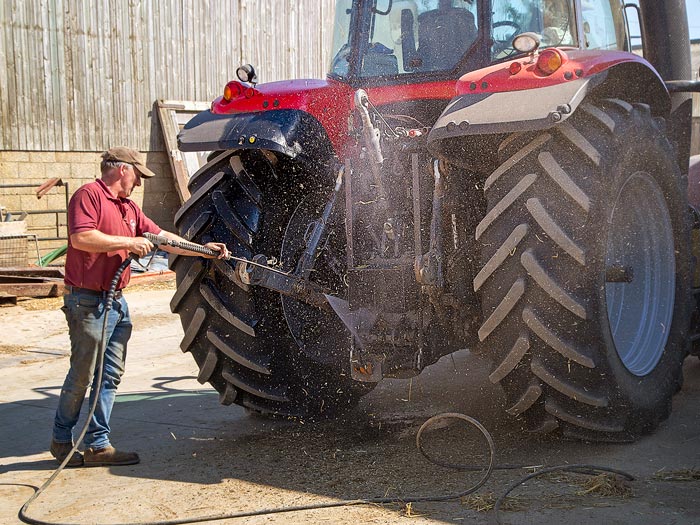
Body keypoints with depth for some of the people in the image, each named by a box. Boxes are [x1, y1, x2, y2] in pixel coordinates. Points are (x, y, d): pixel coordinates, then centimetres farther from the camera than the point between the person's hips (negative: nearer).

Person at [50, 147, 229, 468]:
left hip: (117, 301, 9)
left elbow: (161, 237, 23)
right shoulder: (89, 195, -9)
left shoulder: (128, 208, 19)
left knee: (110, 375, 7)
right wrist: (128, 242, -16)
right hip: (88, 300, -9)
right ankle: (61, 440, 14)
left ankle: (98, 444, 12)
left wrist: (202, 249, 17)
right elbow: (81, 238, -23)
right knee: (82, 374, -1)